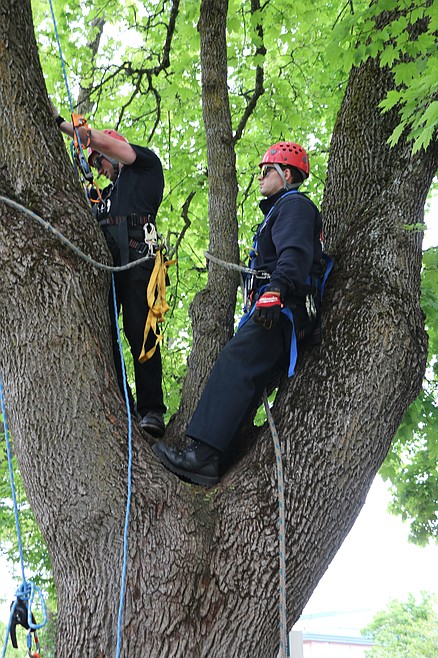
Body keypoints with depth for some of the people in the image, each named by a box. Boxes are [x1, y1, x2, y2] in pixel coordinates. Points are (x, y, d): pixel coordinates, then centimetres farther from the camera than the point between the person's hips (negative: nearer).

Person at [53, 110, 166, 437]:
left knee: (139, 332, -15)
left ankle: (151, 410, -16)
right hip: (102, 260, 6)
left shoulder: (147, 163, 23)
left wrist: (59, 121, 24)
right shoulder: (103, 194, 39)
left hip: (136, 251, -6)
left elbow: (99, 140, 16)